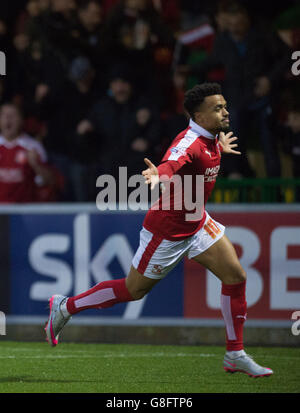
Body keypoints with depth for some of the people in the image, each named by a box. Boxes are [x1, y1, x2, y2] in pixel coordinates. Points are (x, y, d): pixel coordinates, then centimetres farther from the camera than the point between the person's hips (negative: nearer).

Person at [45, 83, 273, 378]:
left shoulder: (211, 137, -2)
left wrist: (221, 145, 37)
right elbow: (172, 162, -55)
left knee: (236, 276, -2)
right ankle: (65, 307, 25)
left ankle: (235, 355, 8)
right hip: (167, 231, -8)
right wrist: (159, 175, -75)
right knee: (134, 290, 6)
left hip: (196, 223, 8)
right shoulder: (190, 143, -31)